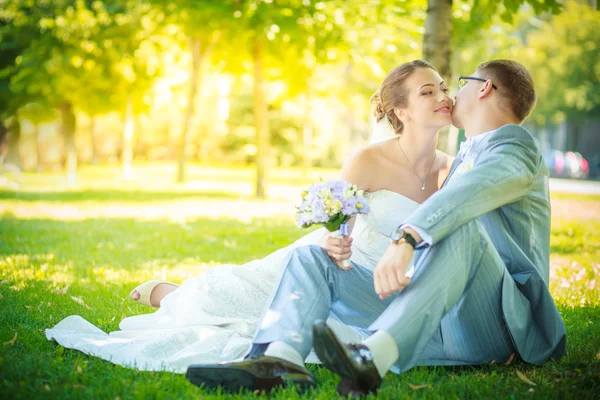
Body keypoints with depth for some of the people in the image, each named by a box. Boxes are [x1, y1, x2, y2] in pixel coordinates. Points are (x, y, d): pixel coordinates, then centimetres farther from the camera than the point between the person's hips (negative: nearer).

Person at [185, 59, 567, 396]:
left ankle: (374, 359, -53)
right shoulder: (465, 157, 27)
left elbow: (475, 189, -24)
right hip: (438, 321, 8)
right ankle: (281, 361, -34)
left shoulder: (516, 144, 0)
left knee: (463, 228, -37)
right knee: (310, 258, -3)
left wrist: (406, 238, -39)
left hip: (494, 324, -7)